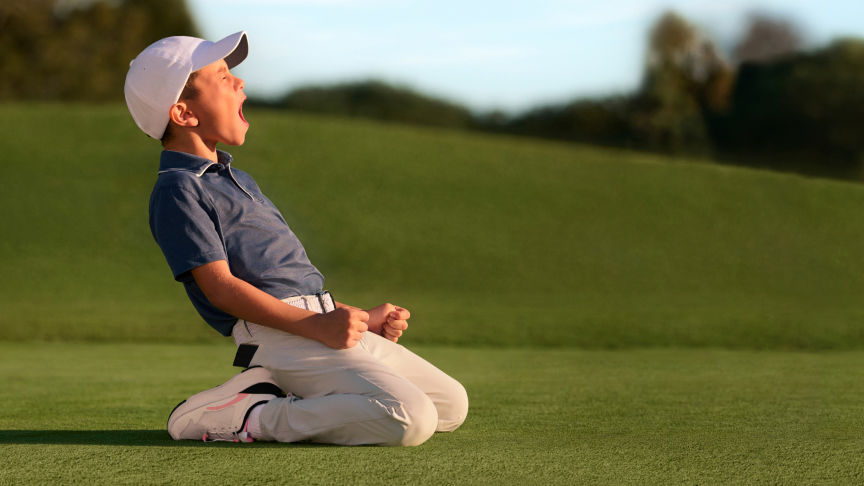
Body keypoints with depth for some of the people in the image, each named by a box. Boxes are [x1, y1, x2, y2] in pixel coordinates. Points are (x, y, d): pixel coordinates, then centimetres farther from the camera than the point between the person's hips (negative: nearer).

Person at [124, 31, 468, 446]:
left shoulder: (239, 180, 26)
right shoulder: (177, 190, -5)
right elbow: (220, 286, -14)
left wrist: (364, 318, 17)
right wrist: (316, 325, -22)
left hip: (328, 326, 10)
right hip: (276, 335, -10)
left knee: (452, 405, 10)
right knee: (411, 420, -26)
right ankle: (249, 417, -15)